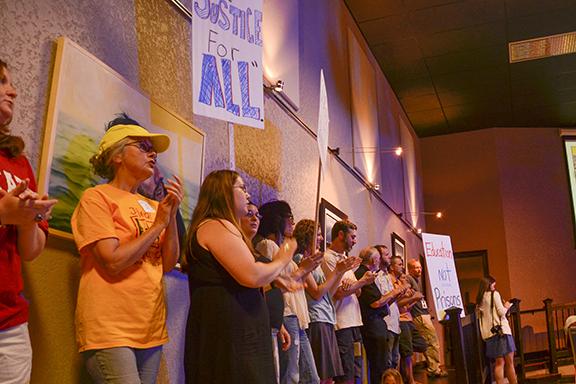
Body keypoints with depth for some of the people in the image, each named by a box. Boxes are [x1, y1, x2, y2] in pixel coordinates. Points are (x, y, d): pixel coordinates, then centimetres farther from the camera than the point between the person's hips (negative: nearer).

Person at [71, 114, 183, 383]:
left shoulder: (151, 205, 9)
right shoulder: (97, 197, -6)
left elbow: (168, 264, 5)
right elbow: (113, 262, -17)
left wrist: (172, 214, -5)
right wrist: (158, 223, -9)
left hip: (151, 329, 6)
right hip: (110, 330, -6)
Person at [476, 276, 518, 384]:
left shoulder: (479, 299, 14)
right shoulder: (494, 294, -1)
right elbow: (501, 312, -9)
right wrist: (506, 306, 12)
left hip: (488, 333, 6)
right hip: (501, 330, -6)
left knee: (499, 363, 5)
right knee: (509, 362, -1)